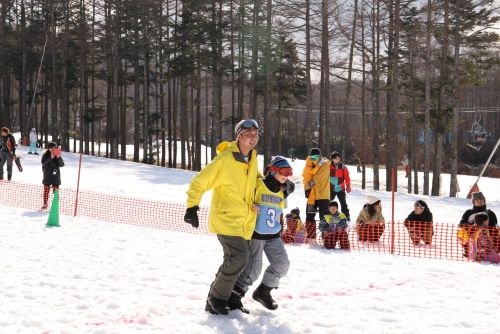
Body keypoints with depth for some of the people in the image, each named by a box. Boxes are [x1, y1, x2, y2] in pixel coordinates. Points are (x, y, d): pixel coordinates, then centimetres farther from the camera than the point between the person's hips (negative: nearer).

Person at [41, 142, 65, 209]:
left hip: (56, 176, 1)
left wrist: (59, 158, -18)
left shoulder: (58, 155, 4)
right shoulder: (45, 155, 0)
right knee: (46, 190, 0)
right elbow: (43, 162, -15)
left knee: (56, 191, 1)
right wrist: (50, 158, -23)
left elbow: (62, 164, -3)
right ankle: (45, 204, 10)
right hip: (47, 176, -1)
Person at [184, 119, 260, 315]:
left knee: (235, 260, 10)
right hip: (226, 219, -8)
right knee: (239, 257, -19)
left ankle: (217, 298, 23)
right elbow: (199, 183, -13)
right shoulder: (224, 159, -17)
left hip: (244, 222, 8)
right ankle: (217, 299, -6)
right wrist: (192, 207, -18)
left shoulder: (253, 158, 6)